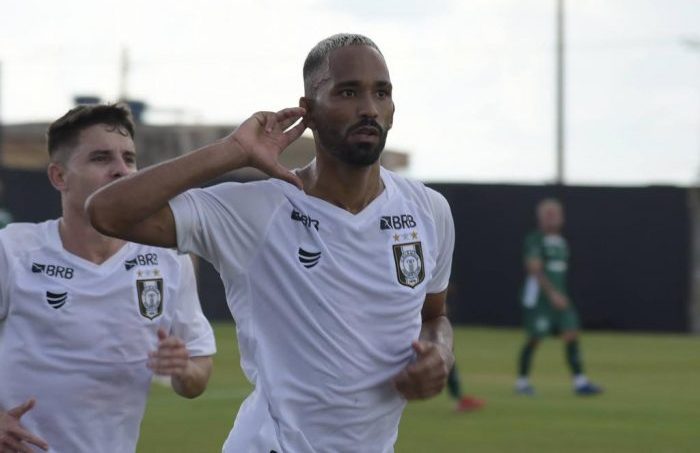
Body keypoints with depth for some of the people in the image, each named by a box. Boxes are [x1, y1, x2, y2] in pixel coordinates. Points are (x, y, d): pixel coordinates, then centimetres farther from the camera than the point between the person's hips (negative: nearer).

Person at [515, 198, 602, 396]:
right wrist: (552, 293, -25)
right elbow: (534, 269, -19)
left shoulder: (561, 242, 15)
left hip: (559, 297, 7)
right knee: (534, 339, -2)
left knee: (571, 336, -4)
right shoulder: (534, 240, -9)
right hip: (538, 298, -7)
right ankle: (522, 382, 13)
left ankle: (580, 382, -8)